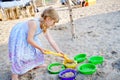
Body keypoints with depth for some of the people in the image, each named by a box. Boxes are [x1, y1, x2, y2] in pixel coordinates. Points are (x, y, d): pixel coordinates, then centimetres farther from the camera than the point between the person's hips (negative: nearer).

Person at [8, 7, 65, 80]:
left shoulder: (45, 27, -7)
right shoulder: (34, 23, -34)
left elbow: (51, 40, -2)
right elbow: (29, 40, -31)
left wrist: (59, 51, -3)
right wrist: (40, 48, -20)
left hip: (26, 36, 9)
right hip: (18, 35, -9)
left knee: (35, 48, 16)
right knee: (18, 55, -15)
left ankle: (36, 64, 36)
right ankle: (14, 74, -4)